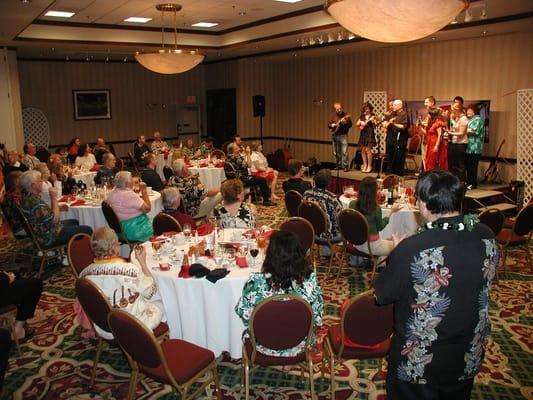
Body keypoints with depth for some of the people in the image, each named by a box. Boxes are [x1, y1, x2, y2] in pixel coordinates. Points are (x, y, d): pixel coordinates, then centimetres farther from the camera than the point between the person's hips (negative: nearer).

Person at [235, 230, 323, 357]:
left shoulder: (256, 282, -29)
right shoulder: (310, 281, -24)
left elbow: (243, 313, -12)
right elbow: (318, 318, -10)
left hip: (265, 346, -1)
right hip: (299, 346, 1)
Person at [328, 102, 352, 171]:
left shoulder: (346, 116, -1)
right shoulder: (334, 116, 11)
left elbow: (350, 125, -8)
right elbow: (329, 125, 13)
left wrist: (345, 122, -27)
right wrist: (333, 125, -7)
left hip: (343, 135, -5)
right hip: (335, 136, 5)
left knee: (344, 152, -13)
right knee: (336, 152, 10)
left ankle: (345, 166, -11)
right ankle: (338, 165, 20)